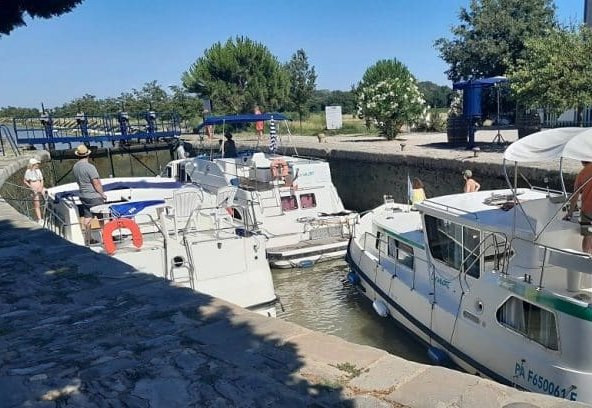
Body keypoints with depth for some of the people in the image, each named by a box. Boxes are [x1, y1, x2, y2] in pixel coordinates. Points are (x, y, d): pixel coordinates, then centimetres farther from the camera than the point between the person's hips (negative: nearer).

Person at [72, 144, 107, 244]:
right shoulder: (89, 167, -19)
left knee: (87, 218, 10)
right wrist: (102, 193, -7)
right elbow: (96, 183, -18)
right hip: (94, 196, -7)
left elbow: (79, 181, 14)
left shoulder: (75, 167, 5)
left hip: (83, 196, 7)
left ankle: (87, 240, 14)